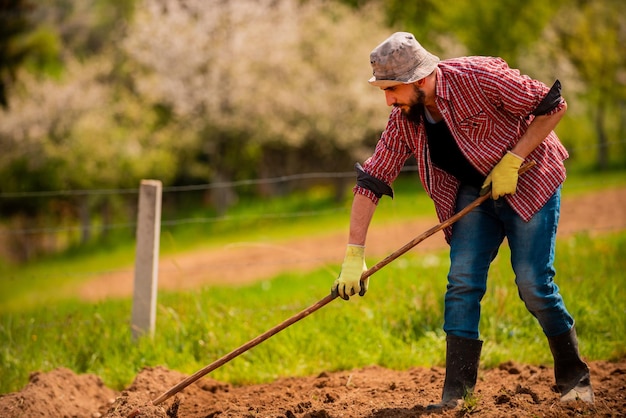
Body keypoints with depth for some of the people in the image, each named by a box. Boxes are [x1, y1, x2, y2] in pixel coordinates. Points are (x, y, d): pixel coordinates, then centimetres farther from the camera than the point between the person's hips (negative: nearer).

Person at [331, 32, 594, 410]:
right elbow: (371, 182, -7)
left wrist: (511, 160, -22)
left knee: (533, 282, -11)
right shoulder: (403, 122, -10)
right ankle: (456, 391, -7)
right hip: (472, 191, 5)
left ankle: (575, 378, 7)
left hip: (528, 180, -5)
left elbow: (553, 106, -18)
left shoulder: (480, 77, -27)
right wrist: (354, 256, -12)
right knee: (462, 280, -9)